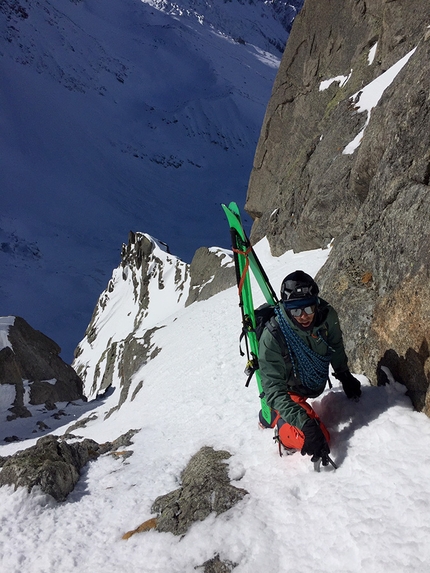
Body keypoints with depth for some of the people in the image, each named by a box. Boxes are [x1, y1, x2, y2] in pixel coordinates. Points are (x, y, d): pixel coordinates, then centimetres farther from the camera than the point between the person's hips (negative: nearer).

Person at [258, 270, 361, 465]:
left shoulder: (327, 316, -24)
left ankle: (268, 417, 42)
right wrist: (306, 424, -43)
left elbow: (336, 347, 0)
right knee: (319, 438, -21)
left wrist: (345, 377, 15)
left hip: (316, 383, 6)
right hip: (289, 391, -5)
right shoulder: (272, 337, -38)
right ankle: (278, 421, 8)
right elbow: (274, 390, -35)